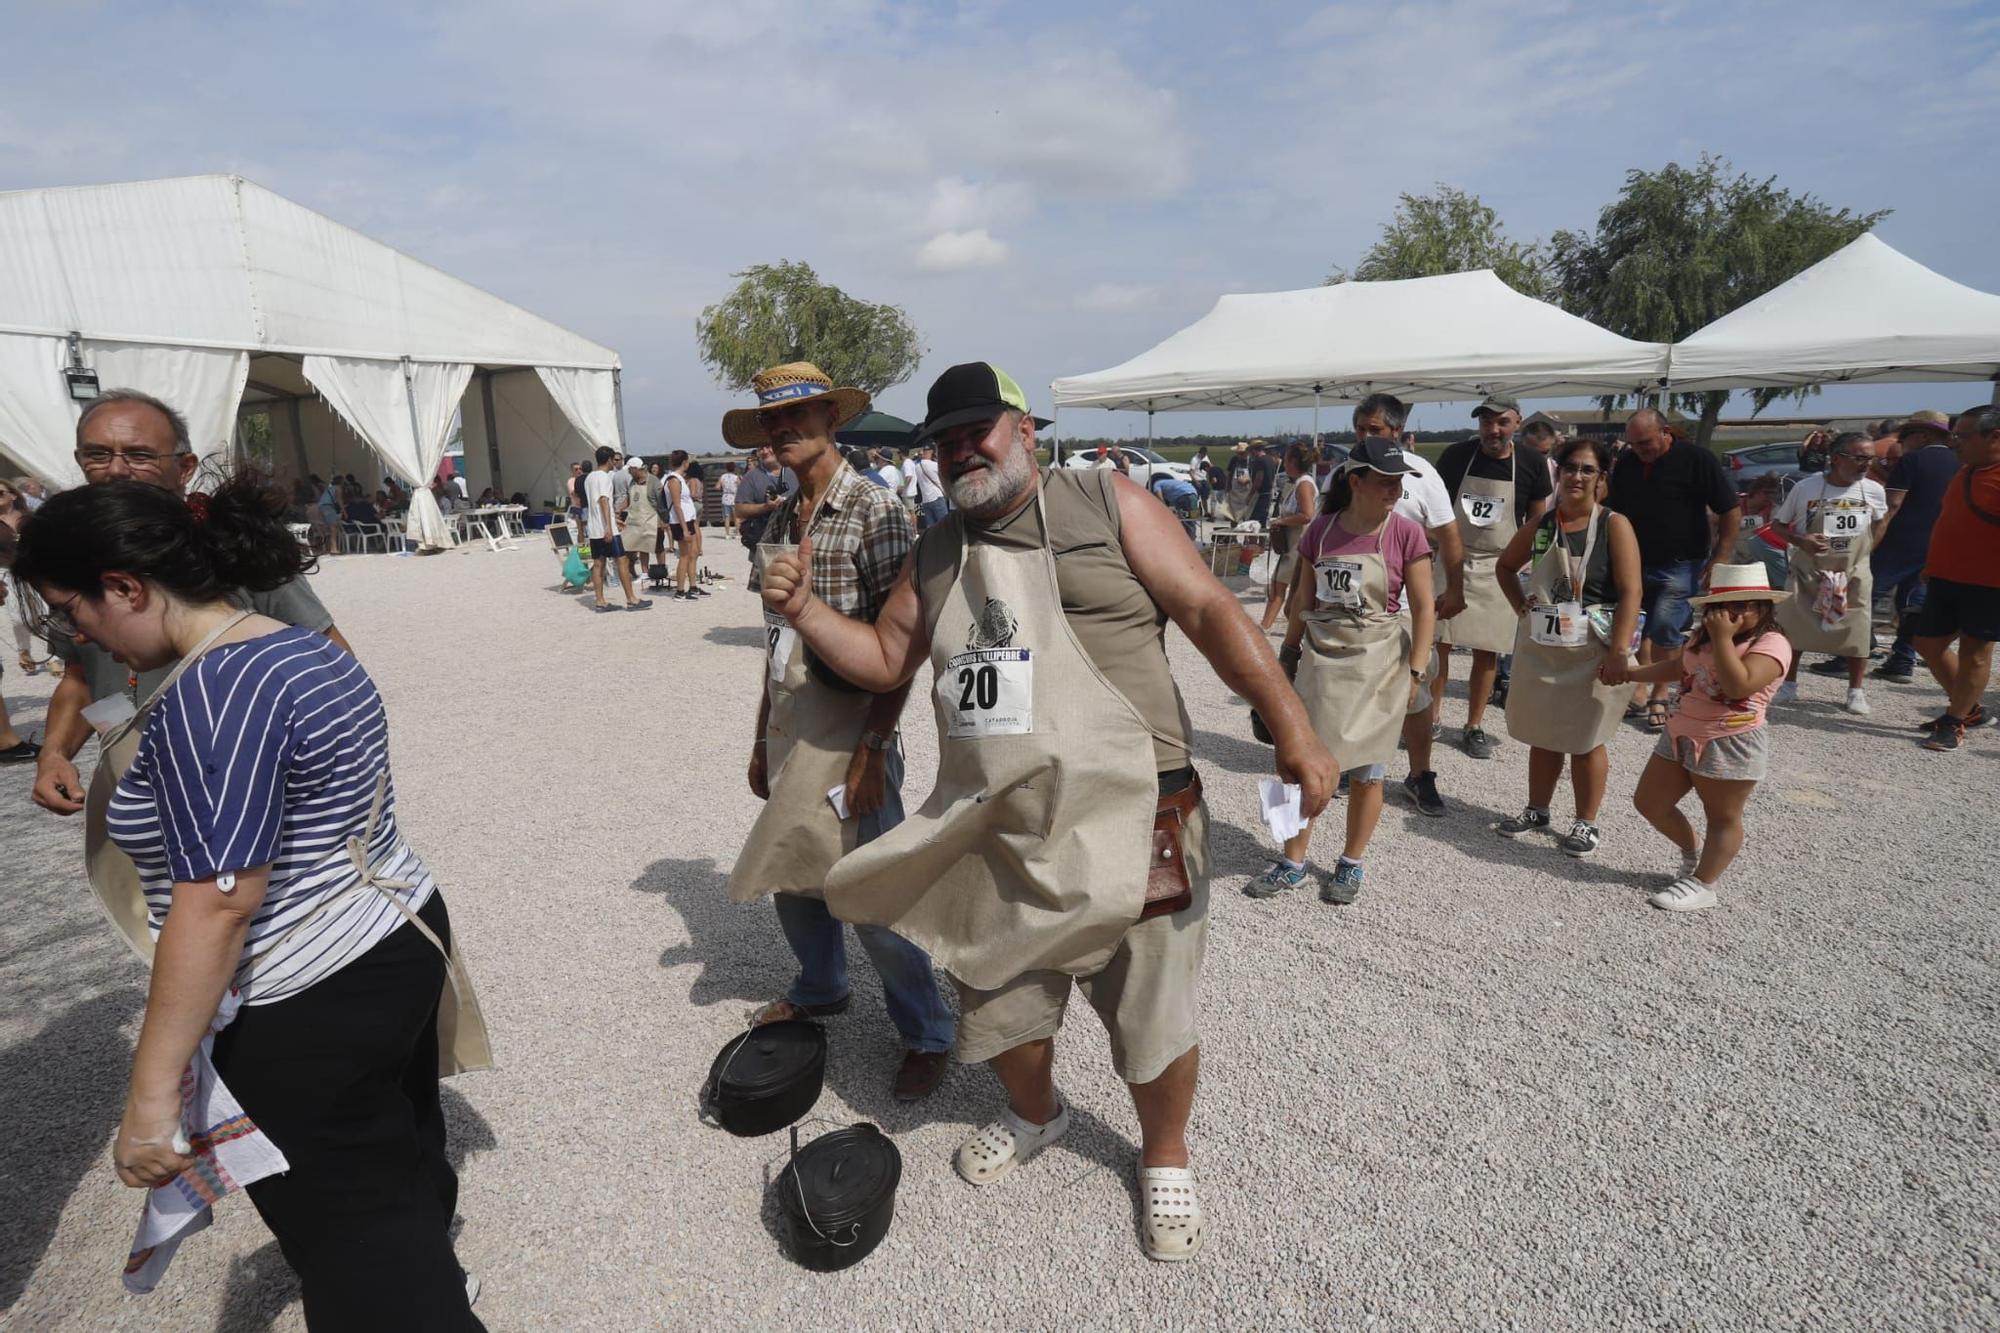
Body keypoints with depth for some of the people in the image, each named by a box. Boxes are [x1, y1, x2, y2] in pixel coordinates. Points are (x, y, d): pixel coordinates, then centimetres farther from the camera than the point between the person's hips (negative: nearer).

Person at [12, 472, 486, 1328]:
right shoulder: (305, 648, 5)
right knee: (401, 1154, 27)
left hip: (313, 1012, -9)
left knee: (345, 1231, 9)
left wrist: (151, 1092, -21)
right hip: (402, 941, 9)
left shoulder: (208, 692, -24)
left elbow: (219, 904, -27)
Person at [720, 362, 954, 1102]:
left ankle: (927, 1032, 20)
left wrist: (873, 748, -19)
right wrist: (762, 739, 17)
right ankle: (820, 987, 44)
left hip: (848, 725, -7)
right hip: (789, 722, 7)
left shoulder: (875, 509, -11)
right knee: (790, 874, 18)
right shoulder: (779, 521, 11)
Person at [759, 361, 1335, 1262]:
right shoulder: (937, 552, 11)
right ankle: (1034, 1116, 53)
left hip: (1126, 825, -4)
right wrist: (805, 612, 3)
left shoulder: (1105, 504, -4)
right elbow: (886, 660, 18)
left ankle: (1165, 1157, 42)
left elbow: (1210, 612, -8)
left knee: (1154, 1020, 10)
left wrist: (1290, 728, -16)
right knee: (999, 1010, 19)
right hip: (994, 838, 5)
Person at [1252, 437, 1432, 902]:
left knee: (1366, 771, 8)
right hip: (1320, 659, 3)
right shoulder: (1321, 529, -1)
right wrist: (1289, 652, 12)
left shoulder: (1405, 534, -8)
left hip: (1378, 664, -2)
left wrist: (1415, 672, -10)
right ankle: (1293, 862, 21)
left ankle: (1350, 865, 26)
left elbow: (1423, 607, -5)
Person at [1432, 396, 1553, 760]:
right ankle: (1431, 715, 12)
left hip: (1498, 567, 1)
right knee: (1438, 640, -3)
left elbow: (1538, 515, 9)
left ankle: (1474, 727, 16)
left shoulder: (1531, 464, -1)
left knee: (1487, 649, 5)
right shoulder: (1456, 455, -3)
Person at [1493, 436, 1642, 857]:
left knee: (1586, 739, 5)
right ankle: (1537, 811, 30)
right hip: (1540, 646, 4)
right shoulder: (1540, 525, 4)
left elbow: (1630, 592, -14)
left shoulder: (1614, 525, -7)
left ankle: (1586, 823, 20)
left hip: (1592, 649, -4)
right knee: (1542, 733, 15)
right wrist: (1520, 606, 7)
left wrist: (1620, 651, -21)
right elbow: (1504, 566, 22)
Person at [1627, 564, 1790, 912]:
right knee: (1648, 803, 13)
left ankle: (1702, 885, 16)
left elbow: (1739, 686, -29)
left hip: (1731, 744, -8)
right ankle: (1693, 852, 36)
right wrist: (1628, 672, 24)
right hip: (1680, 736, 8)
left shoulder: (1771, 643, -14)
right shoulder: (1703, 635, 10)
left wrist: (1723, 638, -24)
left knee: (1723, 817, 8)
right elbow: (1676, 665, 27)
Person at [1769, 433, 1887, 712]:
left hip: (1853, 575, 2)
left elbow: (1881, 520, 18)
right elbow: (1777, 524, -2)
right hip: (1807, 574, -2)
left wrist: (1867, 551, 8)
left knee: (1856, 633, 4)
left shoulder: (1873, 491, -2)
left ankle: (1856, 691, 18)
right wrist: (1800, 541, -19)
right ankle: (1789, 684, 20)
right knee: (1792, 628, 4)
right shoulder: (1806, 487, -11)